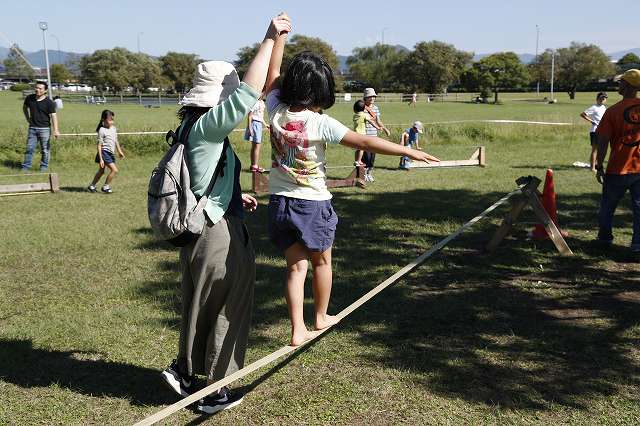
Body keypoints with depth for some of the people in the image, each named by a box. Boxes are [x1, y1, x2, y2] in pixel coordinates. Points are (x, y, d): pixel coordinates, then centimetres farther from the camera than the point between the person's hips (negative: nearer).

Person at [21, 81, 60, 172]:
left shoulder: (49, 103, -9)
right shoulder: (29, 98, 5)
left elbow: (53, 116, -16)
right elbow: (24, 107, 26)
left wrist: (56, 130, -24)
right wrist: (28, 118, 15)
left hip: (44, 128, -3)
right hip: (32, 128, 4)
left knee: (45, 149, 4)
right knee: (29, 148, 3)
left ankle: (44, 166, 18)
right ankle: (26, 167, 8)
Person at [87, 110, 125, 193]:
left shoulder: (113, 128, 10)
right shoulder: (102, 130, -13)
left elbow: (115, 140, 24)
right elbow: (99, 145, -14)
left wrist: (119, 151, 28)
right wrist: (101, 158, -18)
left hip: (111, 153, 8)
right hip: (104, 152, -8)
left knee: (101, 171, 18)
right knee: (114, 170, -15)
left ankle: (92, 186, 32)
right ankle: (105, 187, -2)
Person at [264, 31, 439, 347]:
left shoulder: (276, 111, -6)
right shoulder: (321, 123, -18)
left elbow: (272, 71, 9)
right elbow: (365, 143, -18)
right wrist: (409, 151, -12)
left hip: (280, 202, 4)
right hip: (313, 203, -4)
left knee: (295, 265, 11)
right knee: (321, 261, 19)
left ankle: (298, 330, 10)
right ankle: (321, 317, 36)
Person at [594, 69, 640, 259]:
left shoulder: (613, 111, -9)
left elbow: (603, 142, -9)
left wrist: (599, 167, -1)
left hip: (618, 170, -2)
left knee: (607, 206, 17)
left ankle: (605, 238, 31)